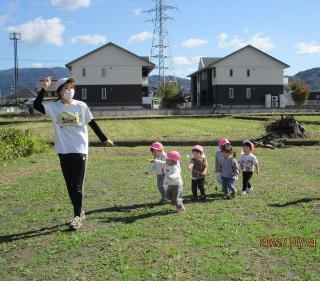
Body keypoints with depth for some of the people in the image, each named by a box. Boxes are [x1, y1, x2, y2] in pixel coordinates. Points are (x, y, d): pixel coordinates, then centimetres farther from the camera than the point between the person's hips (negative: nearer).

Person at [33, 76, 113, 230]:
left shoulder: (81, 106, 0)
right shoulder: (53, 107, 1)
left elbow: (92, 124, 8)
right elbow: (36, 105, -14)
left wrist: (104, 139, 12)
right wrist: (44, 89, -21)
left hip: (80, 150, -2)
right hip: (63, 152, 2)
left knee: (77, 185, -2)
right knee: (70, 185, 9)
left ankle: (77, 215, 9)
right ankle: (79, 212, 24)